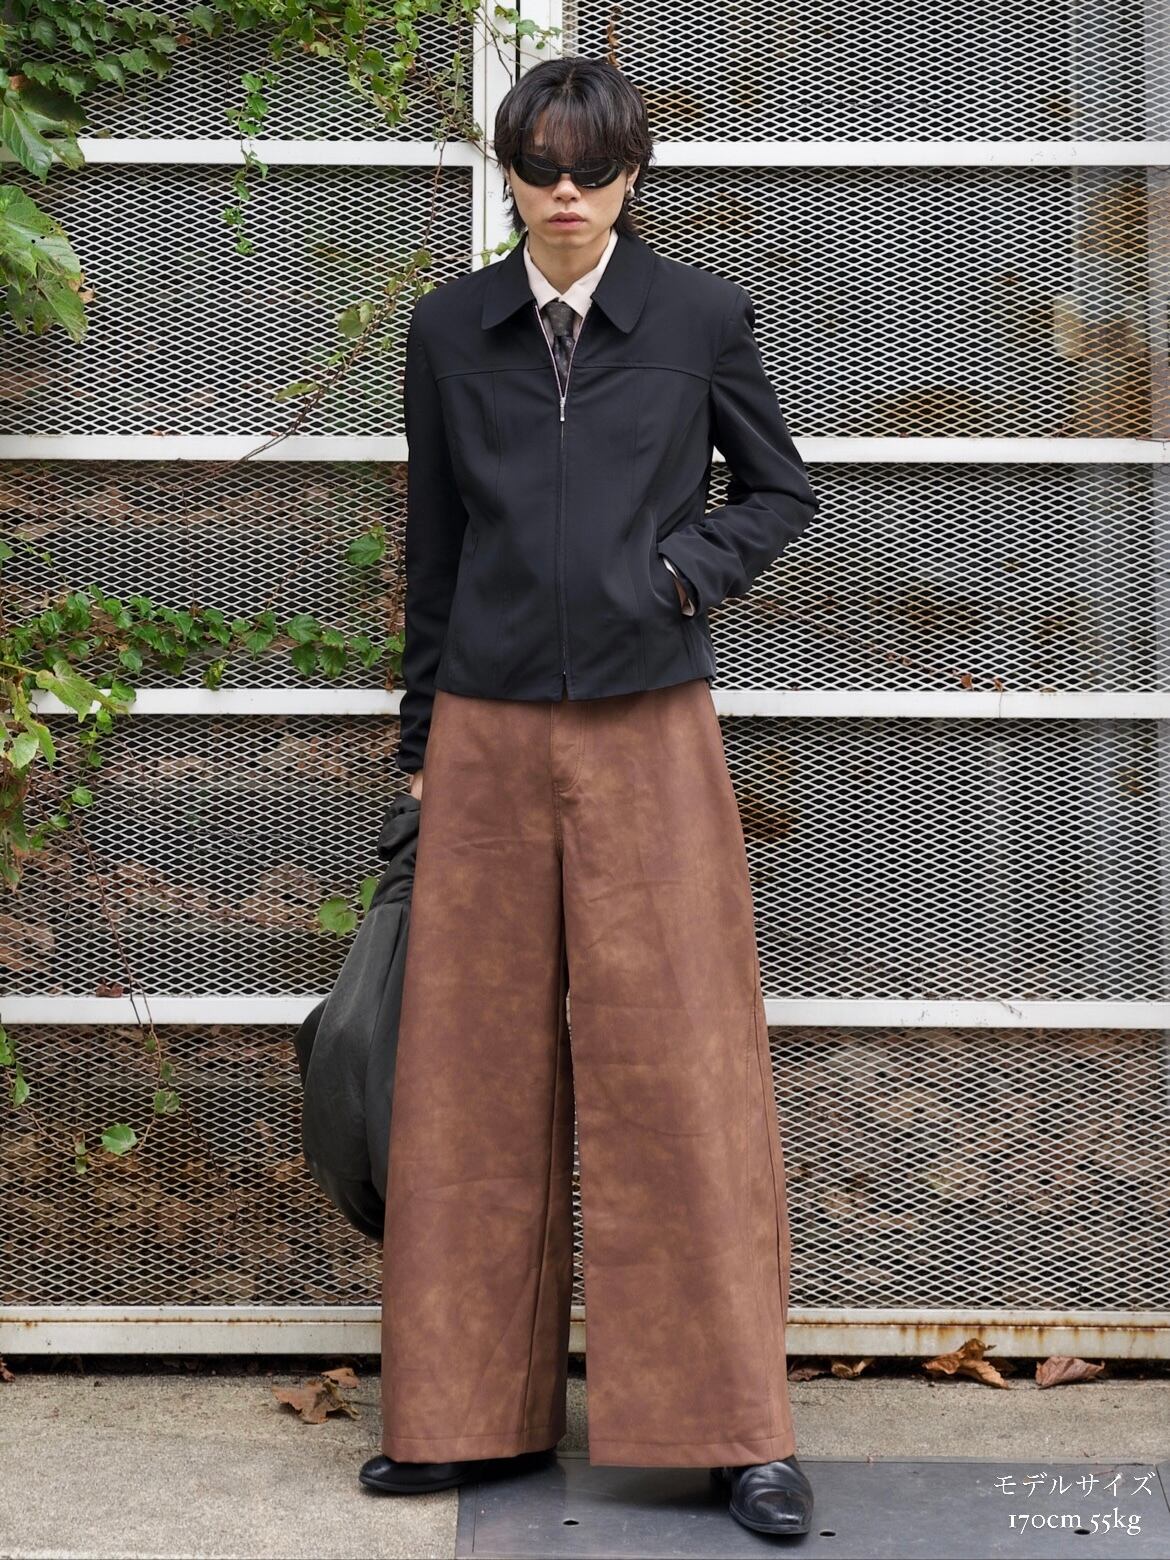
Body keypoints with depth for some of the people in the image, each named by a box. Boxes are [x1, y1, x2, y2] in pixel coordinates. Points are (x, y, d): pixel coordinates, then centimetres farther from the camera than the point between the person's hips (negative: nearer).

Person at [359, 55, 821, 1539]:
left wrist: (690, 565, -5)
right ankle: (469, 1413, 16)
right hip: (489, 735, 2)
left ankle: (734, 1428, 8)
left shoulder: (700, 317, 2)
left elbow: (781, 489, 13)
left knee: (681, 1066, -2)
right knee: (476, 1067, 4)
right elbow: (433, 542, 13)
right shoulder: (450, 328, 8)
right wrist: (420, 738, 15)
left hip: (649, 732, -2)